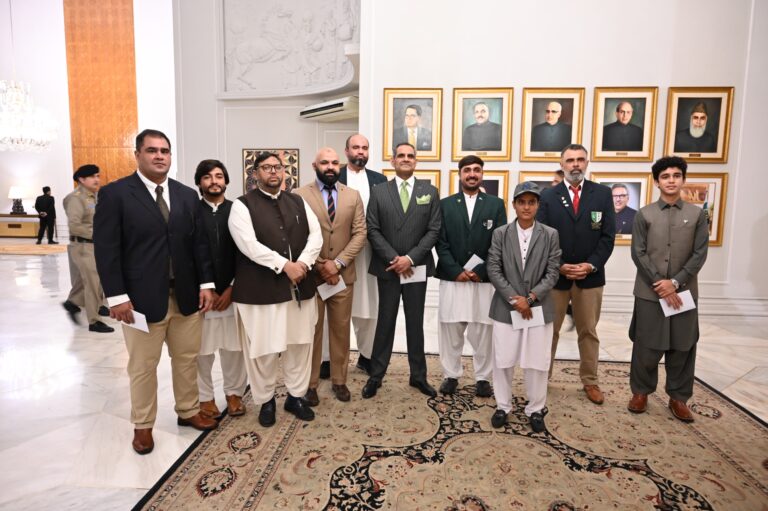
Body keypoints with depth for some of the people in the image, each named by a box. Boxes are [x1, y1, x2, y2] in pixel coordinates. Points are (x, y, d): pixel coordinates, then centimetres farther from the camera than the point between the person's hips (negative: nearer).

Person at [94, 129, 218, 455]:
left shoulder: (187, 195, 9)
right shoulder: (115, 193, -5)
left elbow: (199, 243, 8)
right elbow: (106, 249, -9)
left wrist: (206, 284, 1)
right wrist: (116, 296, -14)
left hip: (185, 295, 4)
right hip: (141, 297, -4)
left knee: (187, 358, 15)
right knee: (143, 366, 10)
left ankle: (188, 412, 35)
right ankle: (142, 426, 29)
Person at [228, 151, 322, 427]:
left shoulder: (298, 202, 11)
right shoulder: (242, 205, -3)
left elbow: (316, 235, 4)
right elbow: (249, 245, -15)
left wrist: (302, 263, -12)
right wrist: (284, 265, -19)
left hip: (300, 286, 4)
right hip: (260, 288, -4)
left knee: (300, 343, 12)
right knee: (263, 349, 5)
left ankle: (296, 396, 30)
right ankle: (266, 401, 26)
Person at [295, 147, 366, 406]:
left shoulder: (353, 196, 6)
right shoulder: (300, 195, -2)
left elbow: (360, 233, 0)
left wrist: (338, 263, -11)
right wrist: (318, 265, -11)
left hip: (343, 274, 3)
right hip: (310, 275, -2)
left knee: (341, 330, 11)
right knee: (311, 331, 7)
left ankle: (339, 381, 26)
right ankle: (310, 383, 20)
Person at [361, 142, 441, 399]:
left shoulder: (430, 191, 4)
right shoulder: (379, 192, 3)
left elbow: (434, 230, -3)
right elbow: (373, 231, -3)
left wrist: (410, 258, -13)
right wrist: (393, 258, -13)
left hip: (417, 267, 1)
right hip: (387, 267, 0)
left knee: (415, 323, 10)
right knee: (385, 322, 7)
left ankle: (418, 375, 24)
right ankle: (376, 375, 19)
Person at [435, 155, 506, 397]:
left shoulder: (496, 204, 7)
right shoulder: (445, 204, 7)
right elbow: (441, 243, 0)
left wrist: (481, 271, -10)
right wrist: (456, 271, -11)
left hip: (484, 279, 0)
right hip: (452, 277, 0)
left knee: (483, 331, 6)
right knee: (450, 329, 6)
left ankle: (483, 378, 20)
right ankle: (451, 375, 20)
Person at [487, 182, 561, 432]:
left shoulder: (550, 235, 2)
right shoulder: (500, 234, 2)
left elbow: (553, 273, -2)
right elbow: (493, 270, -3)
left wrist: (530, 297, -13)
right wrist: (514, 298, -12)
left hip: (539, 307, 0)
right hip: (506, 307, 0)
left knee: (537, 362, 7)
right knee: (503, 360, 7)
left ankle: (536, 409, 24)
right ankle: (502, 406, 24)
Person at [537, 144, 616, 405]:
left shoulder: (602, 193, 2)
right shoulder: (548, 196, 0)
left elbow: (608, 236, -1)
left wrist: (591, 265, -13)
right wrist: (559, 266, -13)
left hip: (591, 275, 1)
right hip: (555, 274, -1)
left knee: (588, 331, 13)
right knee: (549, 330, 9)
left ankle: (590, 381, 26)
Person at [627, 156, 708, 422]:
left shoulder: (697, 214, 4)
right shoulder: (644, 214, 1)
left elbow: (700, 255, -2)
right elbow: (638, 253, -4)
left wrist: (675, 282, -12)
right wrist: (659, 284, -11)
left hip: (684, 292, 1)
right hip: (649, 292, -1)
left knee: (683, 346, 8)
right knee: (646, 346, 6)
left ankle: (678, 397, 23)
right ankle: (641, 391, 23)